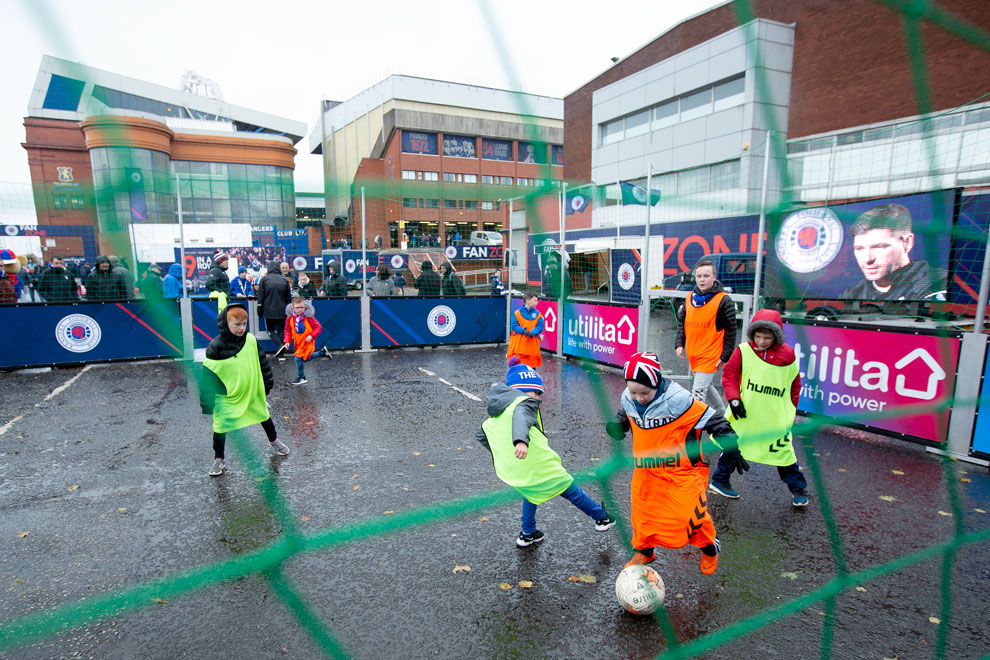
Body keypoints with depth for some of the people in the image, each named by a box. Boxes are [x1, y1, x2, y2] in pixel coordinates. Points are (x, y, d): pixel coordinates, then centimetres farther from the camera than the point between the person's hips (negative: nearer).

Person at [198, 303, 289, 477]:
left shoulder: (251, 340, -8)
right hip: (226, 397, -3)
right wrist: (207, 403, -10)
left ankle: (274, 442, 44)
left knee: (264, 416, 18)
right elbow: (207, 375, -12)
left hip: (252, 393, 3)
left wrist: (267, 385, 11)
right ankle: (219, 460, 25)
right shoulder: (216, 347, -17)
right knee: (220, 427, 3)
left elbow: (262, 363, 5)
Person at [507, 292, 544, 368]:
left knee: (532, 367, 7)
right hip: (518, 345, -1)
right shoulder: (517, 313, -1)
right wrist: (523, 330, -20)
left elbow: (540, 327, -1)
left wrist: (533, 332, -20)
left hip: (532, 346, 1)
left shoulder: (537, 314, 4)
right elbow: (514, 326, -3)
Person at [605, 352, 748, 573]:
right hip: (647, 469, 5)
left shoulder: (677, 399, -27)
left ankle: (709, 548, 31)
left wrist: (730, 449, -13)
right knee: (643, 513, 10)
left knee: (691, 513, -3)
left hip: (683, 470, -4)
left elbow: (712, 420, -17)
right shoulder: (627, 399, -10)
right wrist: (617, 426, -9)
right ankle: (644, 551, 39)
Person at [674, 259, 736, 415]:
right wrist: (679, 343, 3)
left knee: (698, 392, -12)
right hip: (692, 354, 7)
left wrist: (725, 356, -9)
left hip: (711, 356, -7)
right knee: (706, 387, 23)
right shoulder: (690, 298, 6)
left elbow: (730, 330, -8)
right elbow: (681, 321, 14)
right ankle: (722, 412, 44)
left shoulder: (723, 300, -10)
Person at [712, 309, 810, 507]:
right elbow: (729, 374, -2)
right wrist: (734, 399, -12)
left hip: (776, 418, 1)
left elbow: (795, 383, 12)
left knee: (783, 452, 5)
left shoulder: (787, 355, -1)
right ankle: (719, 481, 26)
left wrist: (791, 409, 11)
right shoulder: (743, 351, -6)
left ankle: (798, 490, 25)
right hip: (745, 415, -1)